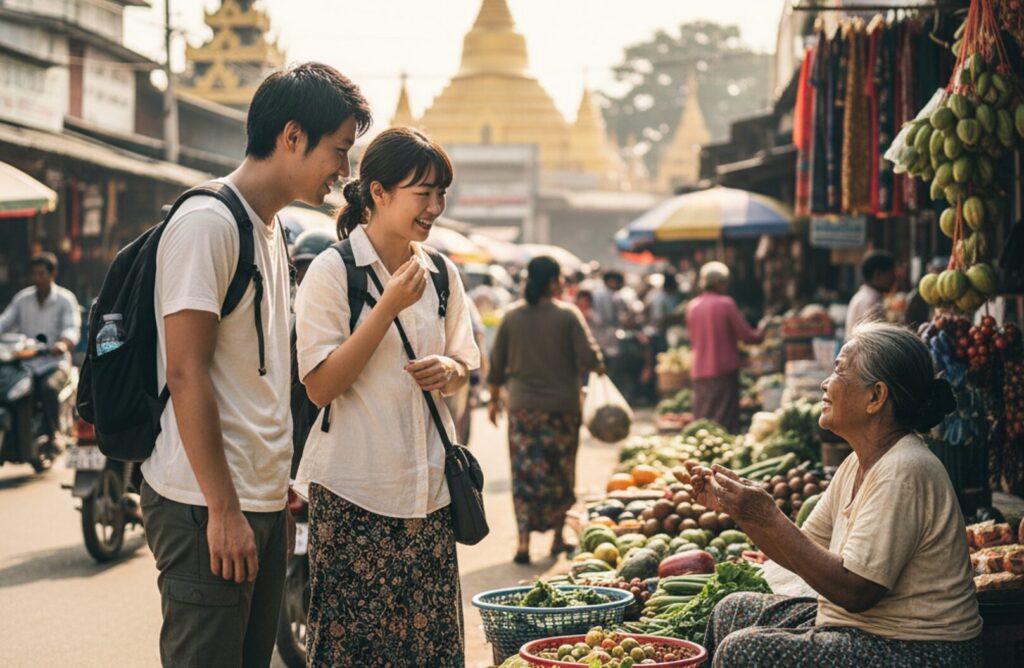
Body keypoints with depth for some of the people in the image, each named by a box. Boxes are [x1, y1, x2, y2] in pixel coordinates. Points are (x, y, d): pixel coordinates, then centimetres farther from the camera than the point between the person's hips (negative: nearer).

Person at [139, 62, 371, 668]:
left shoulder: (272, 227, 16)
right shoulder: (207, 222, -13)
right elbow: (185, 372, -18)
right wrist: (223, 509, -19)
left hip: (263, 502, 9)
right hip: (209, 507, -9)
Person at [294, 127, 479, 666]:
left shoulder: (442, 273, 10)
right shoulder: (333, 271, -7)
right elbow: (321, 386, -13)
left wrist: (449, 371, -4)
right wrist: (389, 306, -18)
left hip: (429, 487, 5)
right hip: (353, 491, -5)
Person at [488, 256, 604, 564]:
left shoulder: (512, 315, 1)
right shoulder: (568, 314, -9)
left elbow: (496, 362, 6)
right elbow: (590, 358, -14)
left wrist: (495, 398, 18)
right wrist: (599, 367, 9)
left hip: (522, 408, 2)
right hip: (562, 407, -2)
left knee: (524, 472, 4)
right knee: (560, 474, 13)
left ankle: (524, 539, -5)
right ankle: (557, 537, 22)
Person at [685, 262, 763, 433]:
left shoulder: (692, 306, 7)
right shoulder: (726, 303, -9)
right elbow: (746, 335, -7)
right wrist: (760, 335, 13)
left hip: (699, 372, 5)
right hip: (724, 370, -5)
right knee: (725, 422, -3)